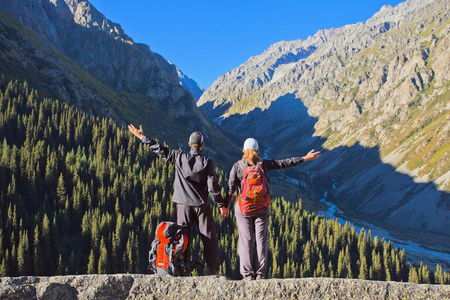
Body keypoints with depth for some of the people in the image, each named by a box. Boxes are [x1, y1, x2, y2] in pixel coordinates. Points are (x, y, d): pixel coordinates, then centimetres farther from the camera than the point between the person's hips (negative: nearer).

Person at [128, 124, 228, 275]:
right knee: (208, 237, 5)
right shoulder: (207, 162, -7)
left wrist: (142, 136, 12)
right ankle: (214, 270, 5)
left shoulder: (179, 156, -3)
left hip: (183, 204, 1)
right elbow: (213, 186, -8)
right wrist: (221, 204, 1)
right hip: (201, 204, -1)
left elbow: (160, 150, 2)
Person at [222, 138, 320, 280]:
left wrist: (226, 206, 4)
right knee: (261, 239, 6)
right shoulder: (263, 164, -3)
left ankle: (248, 274, 0)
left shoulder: (237, 166, -6)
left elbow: (230, 188, -6)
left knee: (246, 240, 2)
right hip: (262, 208, 1)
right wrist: (305, 158, 8)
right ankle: (260, 274, 6)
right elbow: (285, 163, 0)